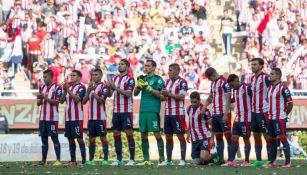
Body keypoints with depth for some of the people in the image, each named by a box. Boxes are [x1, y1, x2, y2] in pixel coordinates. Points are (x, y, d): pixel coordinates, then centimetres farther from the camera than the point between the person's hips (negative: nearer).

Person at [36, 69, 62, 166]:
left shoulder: (57, 88, -6)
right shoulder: (42, 87, 13)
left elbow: (56, 102, -12)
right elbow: (38, 103, 14)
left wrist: (45, 98, -19)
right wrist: (40, 99, -8)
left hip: (52, 117, -6)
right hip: (42, 117, 6)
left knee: (54, 138, -3)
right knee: (44, 138, 7)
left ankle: (58, 160, 0)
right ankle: (43, 160, 10)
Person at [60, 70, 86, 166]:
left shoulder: (81, 87, -5)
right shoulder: (69, 87, 17)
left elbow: (77, 99, -20)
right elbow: (62, 100, 11)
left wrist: (68, 90, -20)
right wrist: (64, 91, -4)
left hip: (77, 118, -7)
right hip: (68, 117, 7)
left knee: (79, 138, -7)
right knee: (70, 139, 8)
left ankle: (84, 160, -5)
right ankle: (72, 160, 14)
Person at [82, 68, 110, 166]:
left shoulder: (103, 87, -4)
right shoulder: (90, 86, 15)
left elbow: (101, 100, -15)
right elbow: (84, 101, 9)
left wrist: (93, 91, -16)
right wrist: (89, 90, -4)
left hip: (100, 117, -6)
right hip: (91, 117, 6)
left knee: (103, 137, -3)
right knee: (91, 139, 6)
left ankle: (105, 159, -2)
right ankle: (91, 160, 9)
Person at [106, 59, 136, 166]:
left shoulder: (130, 79, -6)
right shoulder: (115, 78, 14)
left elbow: (128, 94, -18)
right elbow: (110, 94, 12)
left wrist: (115, 87, -24)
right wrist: (109, 87, -8)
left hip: (126, 111, -6)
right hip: (116, 111, 6)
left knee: (129, 134, -5)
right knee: (116, 134, 5)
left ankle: (132, 159, -4)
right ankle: (119, 159, 10)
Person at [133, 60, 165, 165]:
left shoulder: (158, 79, 0)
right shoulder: (143, 79, 17)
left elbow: (161, 95, -10)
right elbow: (135, 93, 14)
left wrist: (149, 88, -17)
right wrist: (138, 85, -4)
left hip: (153, 110, -6)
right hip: (143, 110, 6)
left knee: (157, 134, -7)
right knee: (143, 135, 7)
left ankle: (162, 158, -5)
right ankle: (146, 159, 12)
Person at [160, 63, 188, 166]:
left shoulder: (182, 82, -7)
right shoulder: (168, 82, 16)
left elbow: (181, 97, -15)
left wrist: (169, 94, -18)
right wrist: (163, 94, -2)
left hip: (178, 113, -7)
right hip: (168, 113, 7)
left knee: (180, 135, -4)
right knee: (168, 137, 8)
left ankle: (183, 160, -1)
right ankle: (168, 160, 12)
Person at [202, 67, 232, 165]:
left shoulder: (224, 82, -10)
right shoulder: (213, 83, 17)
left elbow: (228, 99, -14)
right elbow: (210, 97, 27)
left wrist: (226, 114, -19)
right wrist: (204, 107, 13)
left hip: (223, 114, -9)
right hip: (215, 114, 9)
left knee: (228, 135, -6)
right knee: (218, 137, 9)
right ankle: (220, 159, 13)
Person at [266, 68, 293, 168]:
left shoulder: (283, 87, -11)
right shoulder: (270, 88, 14)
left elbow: (290, 103, -12)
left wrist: (285, 114, -4)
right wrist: (270, 114, 15)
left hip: (280, 118, -8)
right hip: (271, 118, 8)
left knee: (283, 139, -7)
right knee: (271, 139, 10)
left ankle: (288, 162, -3)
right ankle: (272, 162, 16)